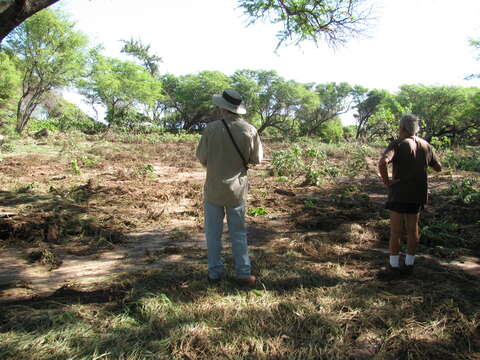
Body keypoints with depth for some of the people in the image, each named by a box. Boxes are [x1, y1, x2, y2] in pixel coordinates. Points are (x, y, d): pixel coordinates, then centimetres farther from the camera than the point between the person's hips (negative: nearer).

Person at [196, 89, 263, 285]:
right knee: (238, 232, 14)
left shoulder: (212, 128, -16)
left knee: (213, 232, 13)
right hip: (237, 188, 2)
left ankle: (215, 272, 19)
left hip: (214, 188, -2)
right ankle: (243, 273, 16)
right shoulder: (250, 130, -10)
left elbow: (202, 157, -10)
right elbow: (257, 159, -2)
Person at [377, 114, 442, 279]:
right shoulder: (426, 146, 5)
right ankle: (409, 265, 22)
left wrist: (386, 181, -18)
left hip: (400, 193, -6)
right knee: (413, 230, 13)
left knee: (395, 231, 1)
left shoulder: (398, 144, -12)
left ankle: (394, 267, 6)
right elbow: (438, 168, 15)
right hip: (418, 194, 6)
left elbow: (382, 162, -30)